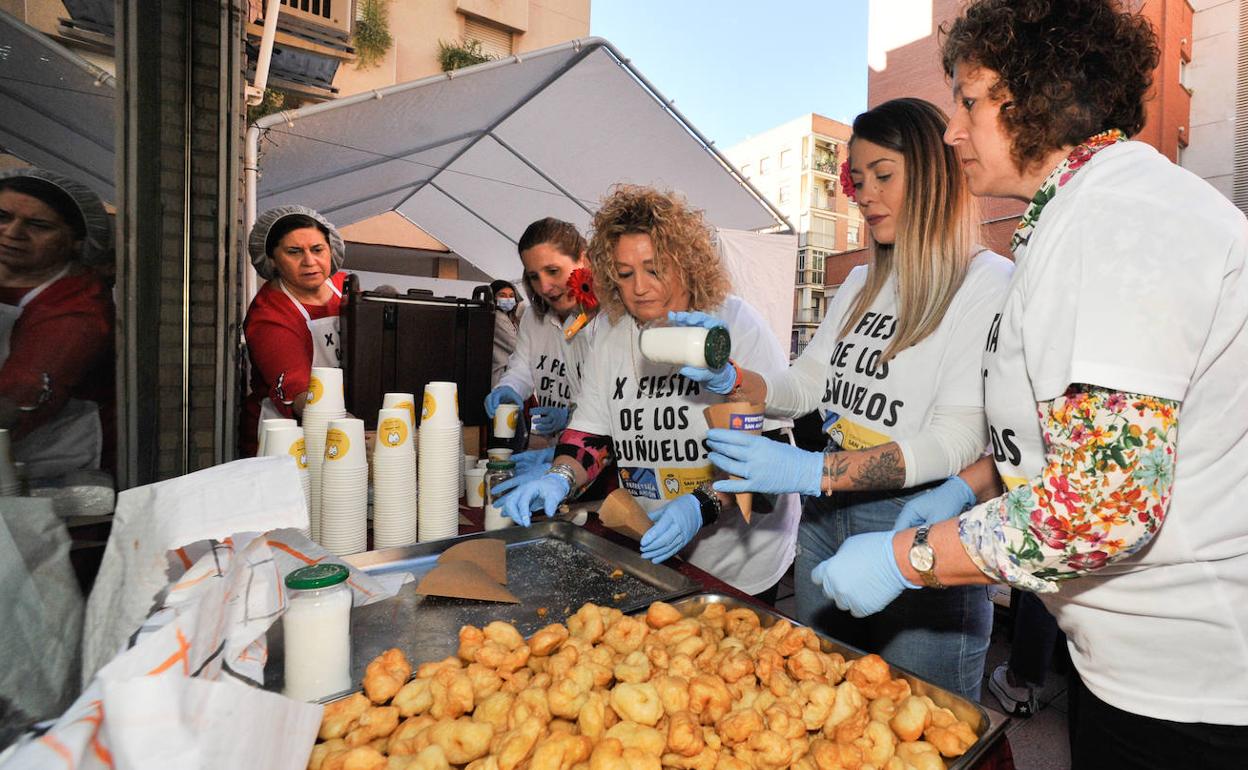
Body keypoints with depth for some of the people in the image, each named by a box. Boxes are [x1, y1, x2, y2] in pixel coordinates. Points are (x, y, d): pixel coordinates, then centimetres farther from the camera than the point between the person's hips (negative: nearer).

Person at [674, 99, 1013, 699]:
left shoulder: (990, 283, -9)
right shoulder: (860, 286, 14)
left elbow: (960, 437, -19)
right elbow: (805, 384, 13)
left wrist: (814, 471, -30)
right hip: (825, 517, 7)